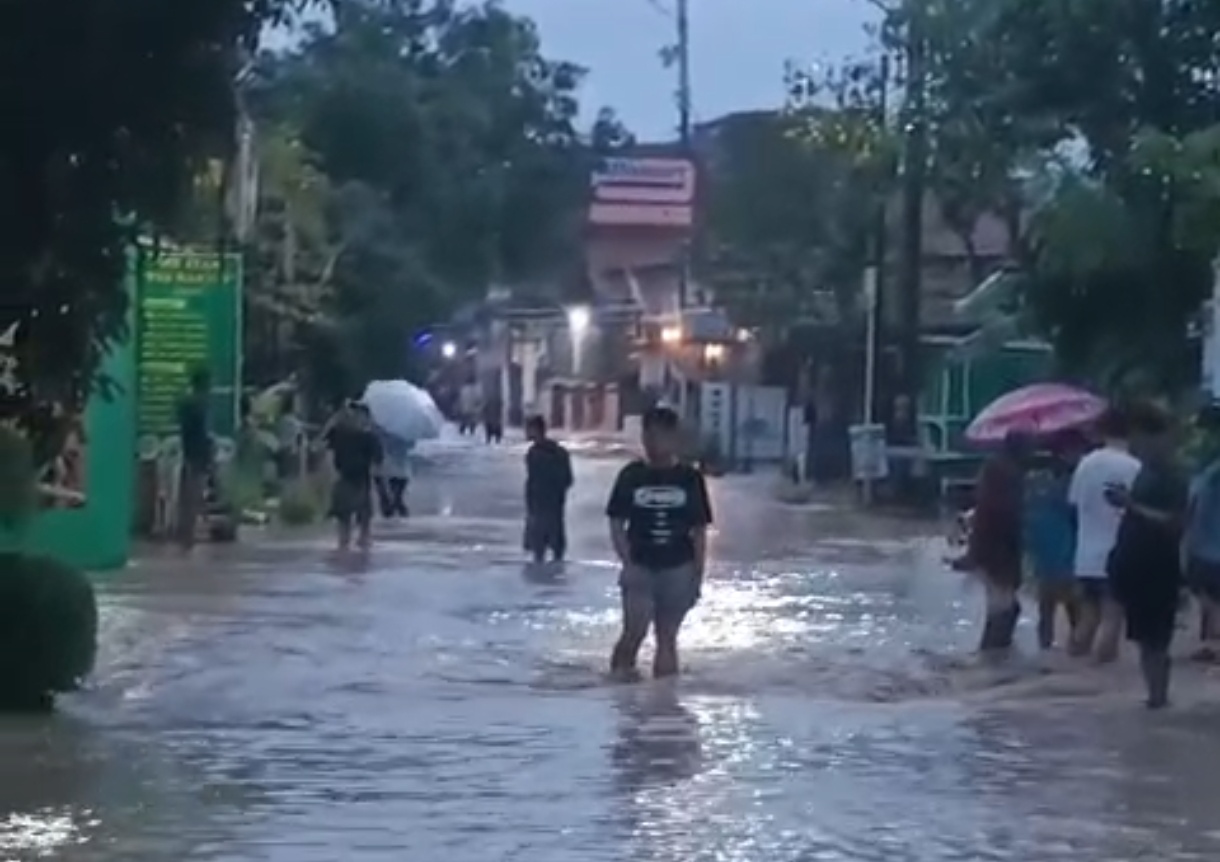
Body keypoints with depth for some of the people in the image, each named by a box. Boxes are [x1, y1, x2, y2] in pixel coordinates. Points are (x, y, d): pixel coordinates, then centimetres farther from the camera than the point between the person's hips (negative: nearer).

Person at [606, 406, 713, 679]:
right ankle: (619, 671, 0)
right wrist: (627, 563, -10)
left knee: (667, 638, 6)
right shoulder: (631, 476, 0)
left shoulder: (690, 478, 1)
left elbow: (699, 531, 4)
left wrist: (698, 574, 1)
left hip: (678, 569, 1)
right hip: (640, 567, -1)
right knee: (635, 629, -17)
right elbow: (617, 524, 1)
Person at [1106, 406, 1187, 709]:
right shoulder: (1145, 473, 14)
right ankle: (1156, 695, 17)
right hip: (1137, 568, 9)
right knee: (1145, 638, 11)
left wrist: (1131, 505, -23)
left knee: (1154, 640, -6)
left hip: (1158, 572, -9)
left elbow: (1172, 522, -24)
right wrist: (1125, 502, 2)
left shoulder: (1172, 480, -13)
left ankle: (1158, 696, -1)